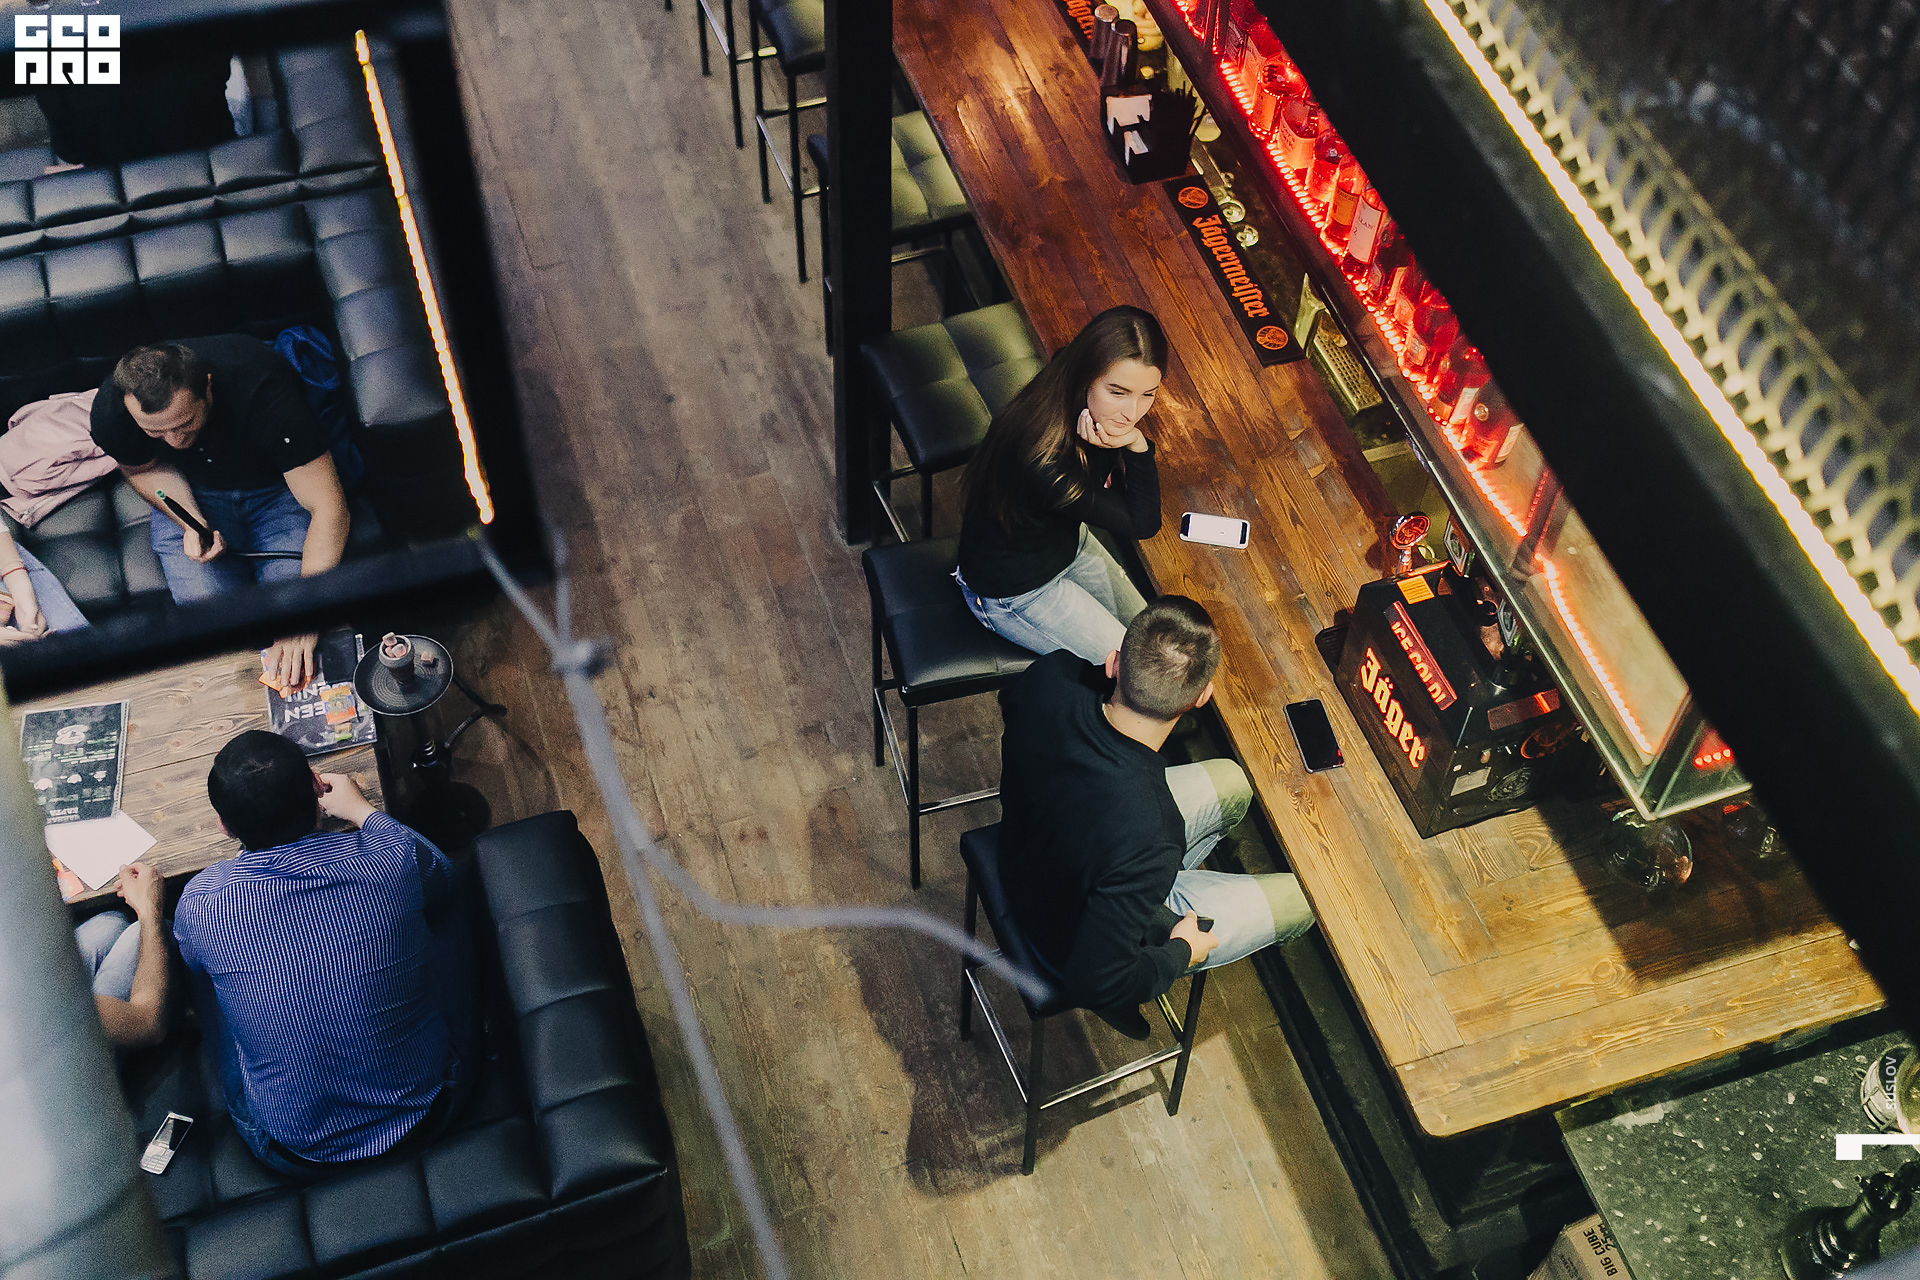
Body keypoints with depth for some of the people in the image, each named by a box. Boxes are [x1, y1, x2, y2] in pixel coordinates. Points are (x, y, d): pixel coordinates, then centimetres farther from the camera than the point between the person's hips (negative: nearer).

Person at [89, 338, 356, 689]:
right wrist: (191, 524, -23)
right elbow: (144, 468, -2)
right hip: (192, 492, 3)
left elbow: (330, 509, -37)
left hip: (276, 486, -3)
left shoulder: (264, 391, -39)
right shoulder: (111, 411, -26)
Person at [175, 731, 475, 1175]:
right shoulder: (396, 860, -22)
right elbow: (446, 878, 6)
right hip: (429, 1109, 1)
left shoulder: (200, 903, -22)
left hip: (298, 1151, 0)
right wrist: (363, 812, 18)